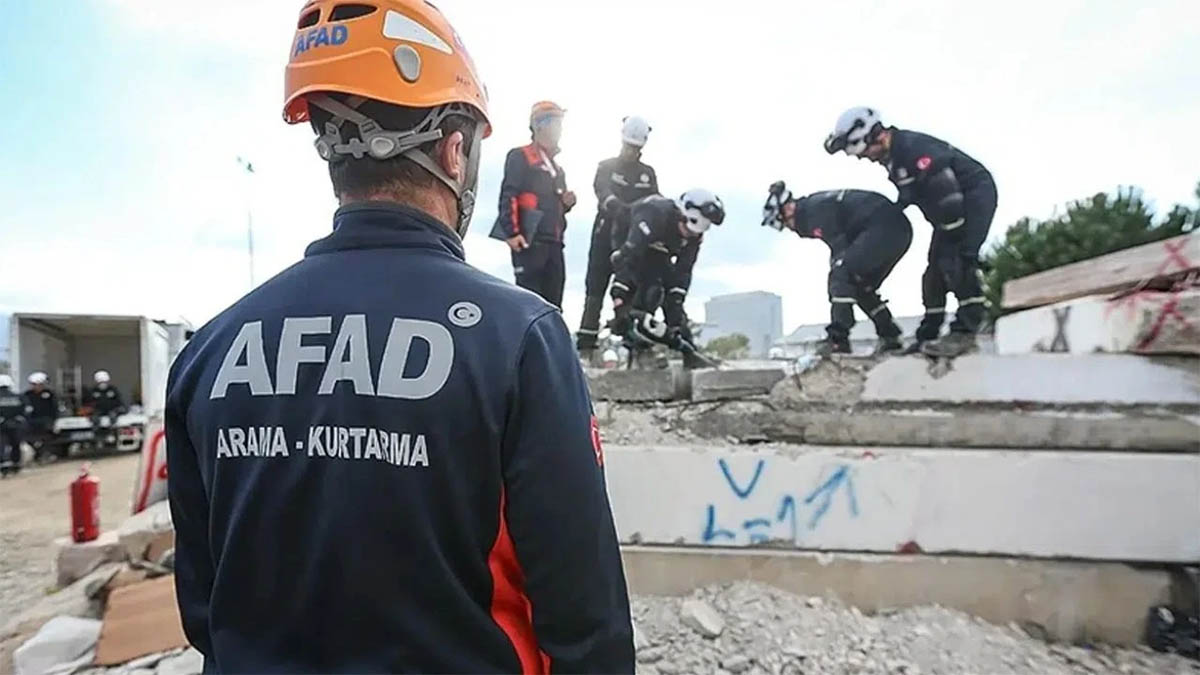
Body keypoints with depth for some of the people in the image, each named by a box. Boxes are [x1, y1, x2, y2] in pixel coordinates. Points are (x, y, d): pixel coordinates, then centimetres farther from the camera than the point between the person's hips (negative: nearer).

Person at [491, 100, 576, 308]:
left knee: (553, 302, 10)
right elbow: (508, 196, -12)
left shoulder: (556, 166, 24)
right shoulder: (520, 157, -2)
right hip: (529, 240, -8)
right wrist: (512, 232, -19)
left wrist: (566, 203, 8)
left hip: (553, 242, 8)